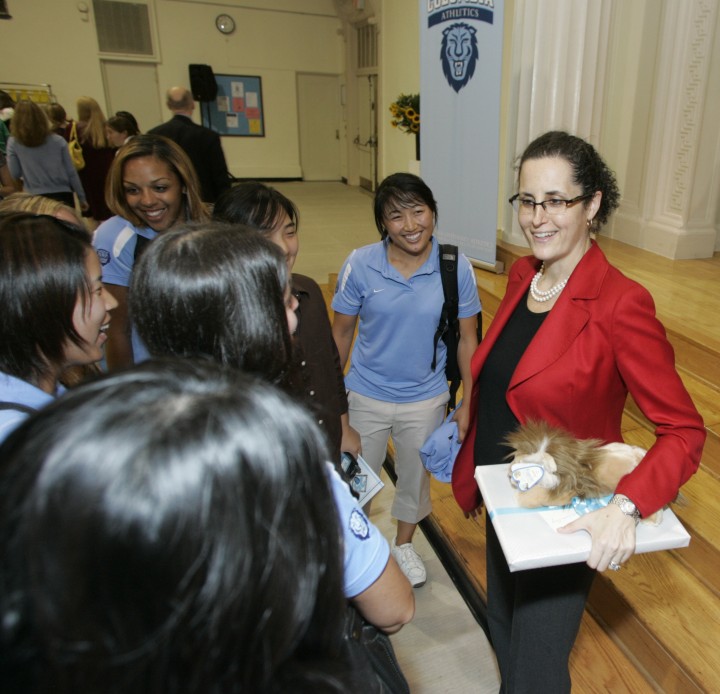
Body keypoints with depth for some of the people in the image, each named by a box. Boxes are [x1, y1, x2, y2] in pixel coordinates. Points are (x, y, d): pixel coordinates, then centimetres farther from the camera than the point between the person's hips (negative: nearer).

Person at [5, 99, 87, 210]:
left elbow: (15, 174, 3)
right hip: (63, 195, 1)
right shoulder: (58, 141, 3)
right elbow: (71, 172, 3)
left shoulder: (13, 143, 1)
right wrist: (82, 198, 11)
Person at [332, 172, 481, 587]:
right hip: (366, 397, 0)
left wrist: (469, 403, -4)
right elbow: (341, 332, -5)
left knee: (416, 476, 22)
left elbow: (468, 338, -5)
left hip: (426, 399, 1)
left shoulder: (456, 269, -13)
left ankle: (404, 545, 52)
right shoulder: (360, 265, -14)